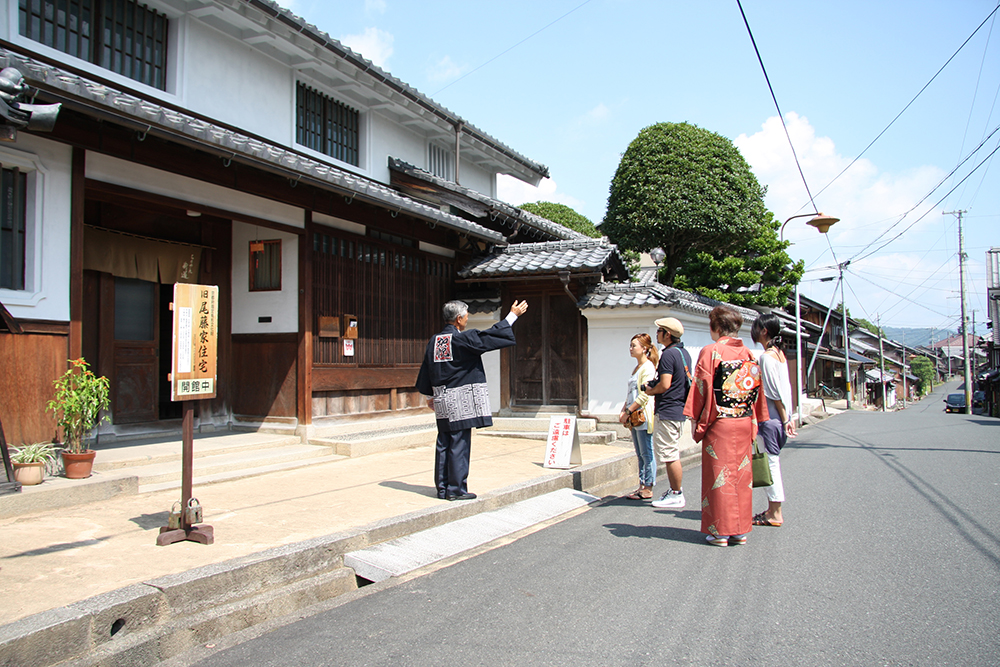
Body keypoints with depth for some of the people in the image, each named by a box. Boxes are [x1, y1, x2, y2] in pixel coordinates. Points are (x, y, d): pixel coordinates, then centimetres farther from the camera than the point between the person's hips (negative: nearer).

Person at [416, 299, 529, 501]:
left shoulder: (434, 341, 8)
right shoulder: (463, 339, -13)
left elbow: (425, 371, 15)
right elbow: (490, 336, -10)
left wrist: (430, 395, 26)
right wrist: (513, 315, -1)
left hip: (442, 401, 7)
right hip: (461, 401, -7)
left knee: (443, 444, 11)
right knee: (459, 444, -1)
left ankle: (442, 488, 17)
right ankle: (456, 489, 3)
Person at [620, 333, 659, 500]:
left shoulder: (648, 367, -11)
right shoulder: (637, 367, 18)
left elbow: (645, 394, -17)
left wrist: (628, 411, -16)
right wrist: (623, 410, 6)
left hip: (643, 414, -10)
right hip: (634, 417, 10)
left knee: (647, 454, -4)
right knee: (640, 454, 12)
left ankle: (648, 489, 1)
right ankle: (642, 486, 17)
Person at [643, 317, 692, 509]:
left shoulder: (668, 354, -17)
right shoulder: (684, 353, 13)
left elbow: (664, 385, -23)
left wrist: (651, 391, -3)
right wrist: (655, 383, 14)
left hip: (667, 410, -10)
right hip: (679, 408, 10)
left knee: (670, 454, -4)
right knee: (673, 454, 17)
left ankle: (676, 496, 2)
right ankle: (674, 490, 25)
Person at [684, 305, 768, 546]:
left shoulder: (710, 352, -10)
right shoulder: (747, 353, 7)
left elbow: (701, 388, -11)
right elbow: (756, 390, 11)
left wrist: (695, 420, -4)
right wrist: (753, 419, 18)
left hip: (719, 423, -5)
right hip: (744, 424, 6)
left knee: (719, 473, 1)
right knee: (741, 473, 11)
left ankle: (720, 531, 6)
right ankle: (740, 530, 18)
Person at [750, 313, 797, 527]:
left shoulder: (766, 357, -16)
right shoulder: (780, 353, 12)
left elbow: (775, 393, -17)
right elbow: (786, 389, 14)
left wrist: (785, 419, -12)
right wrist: (787, 418, 15)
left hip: (769, 418, -9)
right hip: (780, 417, 9)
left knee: (769, 462, -2)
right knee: (771, 463, 14)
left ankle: (774, 513, 5)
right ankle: (773, 509, 20)